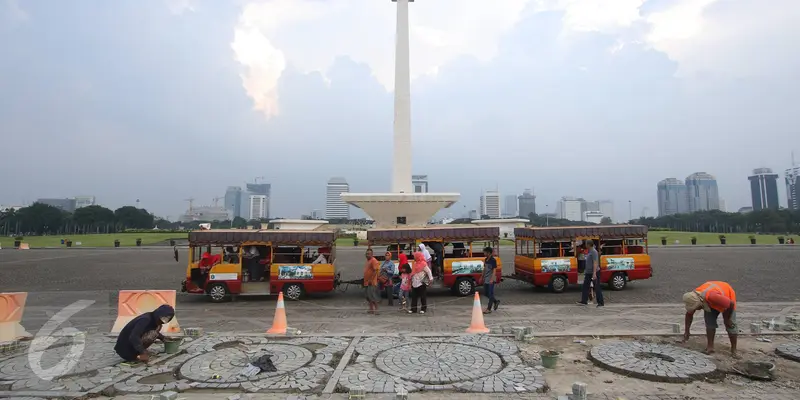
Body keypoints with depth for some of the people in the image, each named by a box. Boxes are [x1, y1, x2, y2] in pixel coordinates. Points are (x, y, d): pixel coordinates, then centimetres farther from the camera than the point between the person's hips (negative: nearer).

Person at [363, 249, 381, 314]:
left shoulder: (374, 261, -13)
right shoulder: (367, 261, 17)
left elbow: (376, 270, -21)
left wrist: (371, 280, -25)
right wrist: (365, 281, 19)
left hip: (372, 282, -10)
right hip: (366, 282, 10)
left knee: (373, 296, -9)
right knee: (368, 296, 13)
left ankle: (376, 309, -4)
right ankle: (371, 309, 20)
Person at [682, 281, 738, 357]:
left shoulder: (712, 296, -46)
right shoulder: (693, 298, -27)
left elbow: (731, 304, -33)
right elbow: (689, 314, -12)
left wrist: (727, 319, -18)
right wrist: (686, 331, -13)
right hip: (710, 303, 4)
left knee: (731, 324, -8)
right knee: (709, 322, -9)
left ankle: (733, 350, 3)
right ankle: (710, 347, -2)